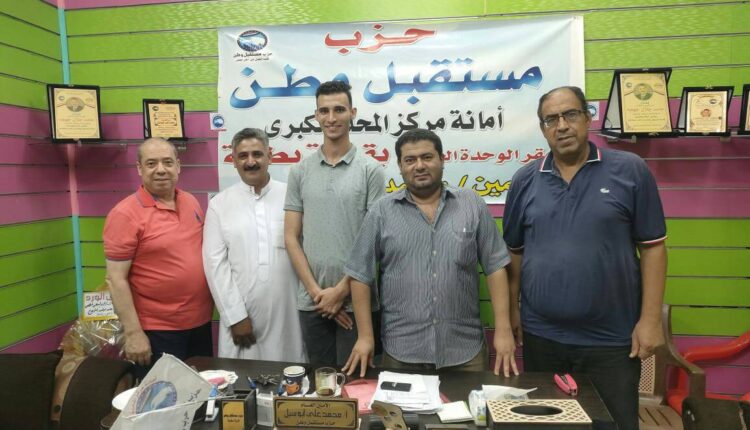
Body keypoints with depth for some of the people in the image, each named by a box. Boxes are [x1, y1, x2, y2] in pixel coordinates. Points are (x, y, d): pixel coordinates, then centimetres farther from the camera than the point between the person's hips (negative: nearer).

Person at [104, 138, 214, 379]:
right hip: (157, 330, -6)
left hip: (200, 322, 6)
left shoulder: (191, 202, 4)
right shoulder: (125, 214, -14)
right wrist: (133, 332, -17)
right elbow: (116, 279, -15)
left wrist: (212, 302, 11)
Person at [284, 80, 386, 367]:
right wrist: (316, 291, -6)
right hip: (311, 301, 3)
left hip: (355, 300, -2)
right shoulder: (300, 171, 5)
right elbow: (291, 237, 3)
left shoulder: (371, 170, -3)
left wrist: (341, 290, -10)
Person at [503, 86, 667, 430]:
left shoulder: (630, 171, -5)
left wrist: (650, 318, -7)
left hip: (612, 339, -2)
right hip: (541, 336, 3)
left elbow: (652, 247, -3)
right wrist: (511, 309, 6)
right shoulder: (525, 180, 2)